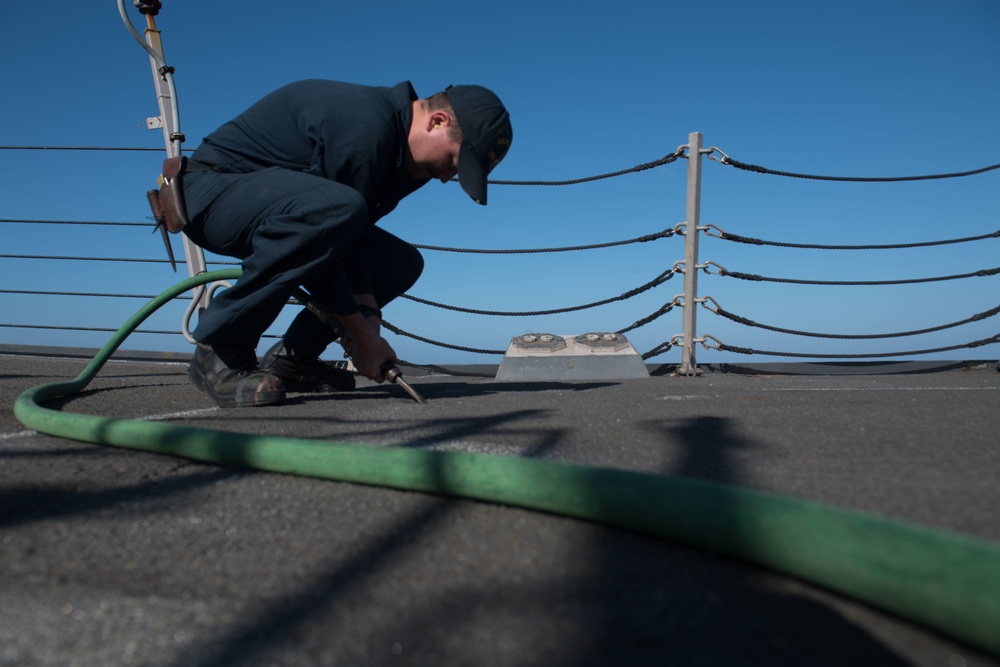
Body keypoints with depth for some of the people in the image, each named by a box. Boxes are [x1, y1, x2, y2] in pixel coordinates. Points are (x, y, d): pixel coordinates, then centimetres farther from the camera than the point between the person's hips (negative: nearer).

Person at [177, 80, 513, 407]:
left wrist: (367, 316, -12)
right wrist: (362, 335, -23)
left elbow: (351, 238, -1)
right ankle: (219, 350, -25)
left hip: (281, 214, 9)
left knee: (402, 262, 2)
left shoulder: (405, 156, 1)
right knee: (334, 208, -39)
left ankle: (291, 357, 3)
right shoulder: (364, 129, -28)